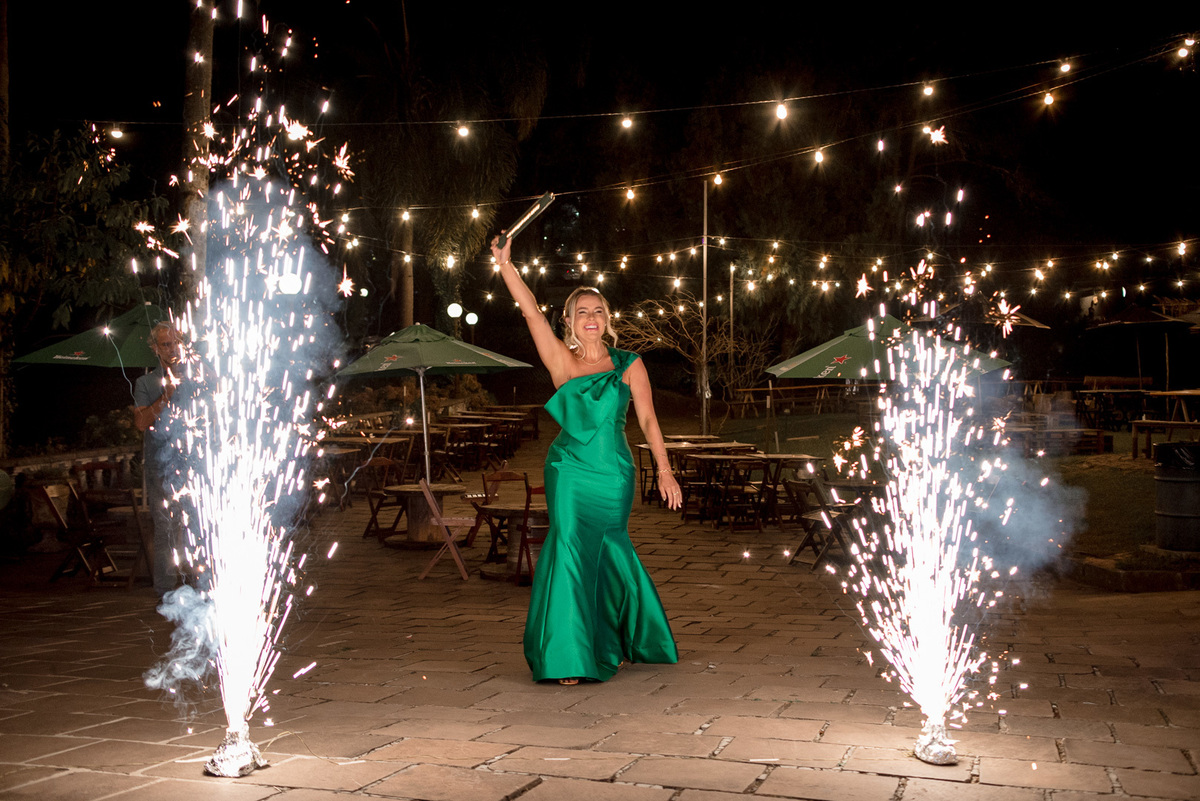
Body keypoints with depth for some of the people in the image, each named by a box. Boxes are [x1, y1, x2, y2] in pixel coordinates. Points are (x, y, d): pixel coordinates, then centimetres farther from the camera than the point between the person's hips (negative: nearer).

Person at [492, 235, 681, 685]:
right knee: (572, 551, -8)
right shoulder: (562, 362, 2)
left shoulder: (628, 365, 4)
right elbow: (531, 312, -5)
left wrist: (664, 469, -3)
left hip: (614, 474, 1)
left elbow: (647, 418, 2)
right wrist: (505, 265, -13)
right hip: (569, 472, 0)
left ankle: (619, 641, 34)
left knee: (608, 554, 10)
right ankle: (570, 658, 0)